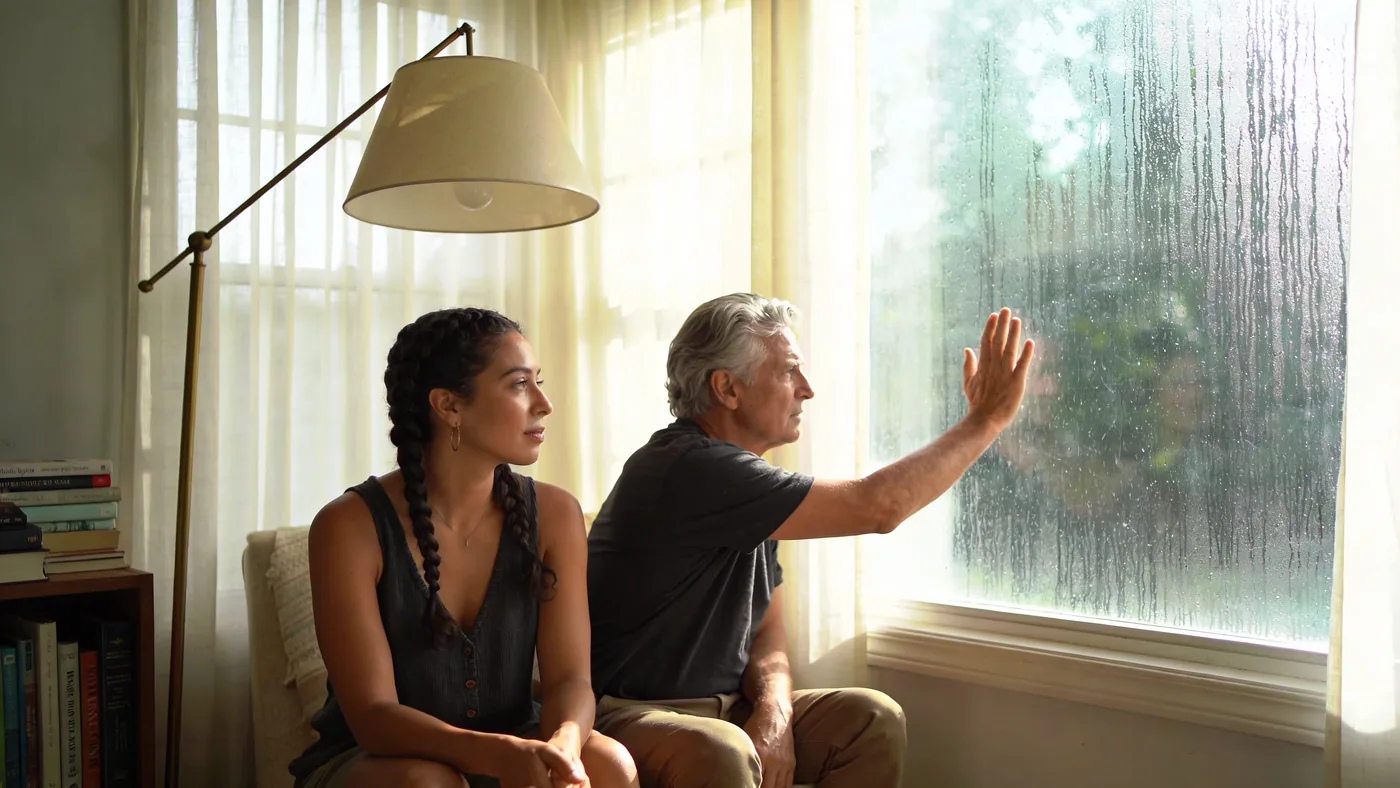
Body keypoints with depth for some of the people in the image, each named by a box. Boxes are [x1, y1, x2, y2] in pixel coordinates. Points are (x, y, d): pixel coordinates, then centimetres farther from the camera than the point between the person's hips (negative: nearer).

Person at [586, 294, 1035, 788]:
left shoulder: (744, 486, 9)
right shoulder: (687, 469, -23)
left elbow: (767, 632, 10)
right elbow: (878, 508, -26)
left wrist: (774, 712, -12)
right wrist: (987, 419, -15)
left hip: (726, 709, 9)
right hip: (629, 713, -9)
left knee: (872, 718, -8)